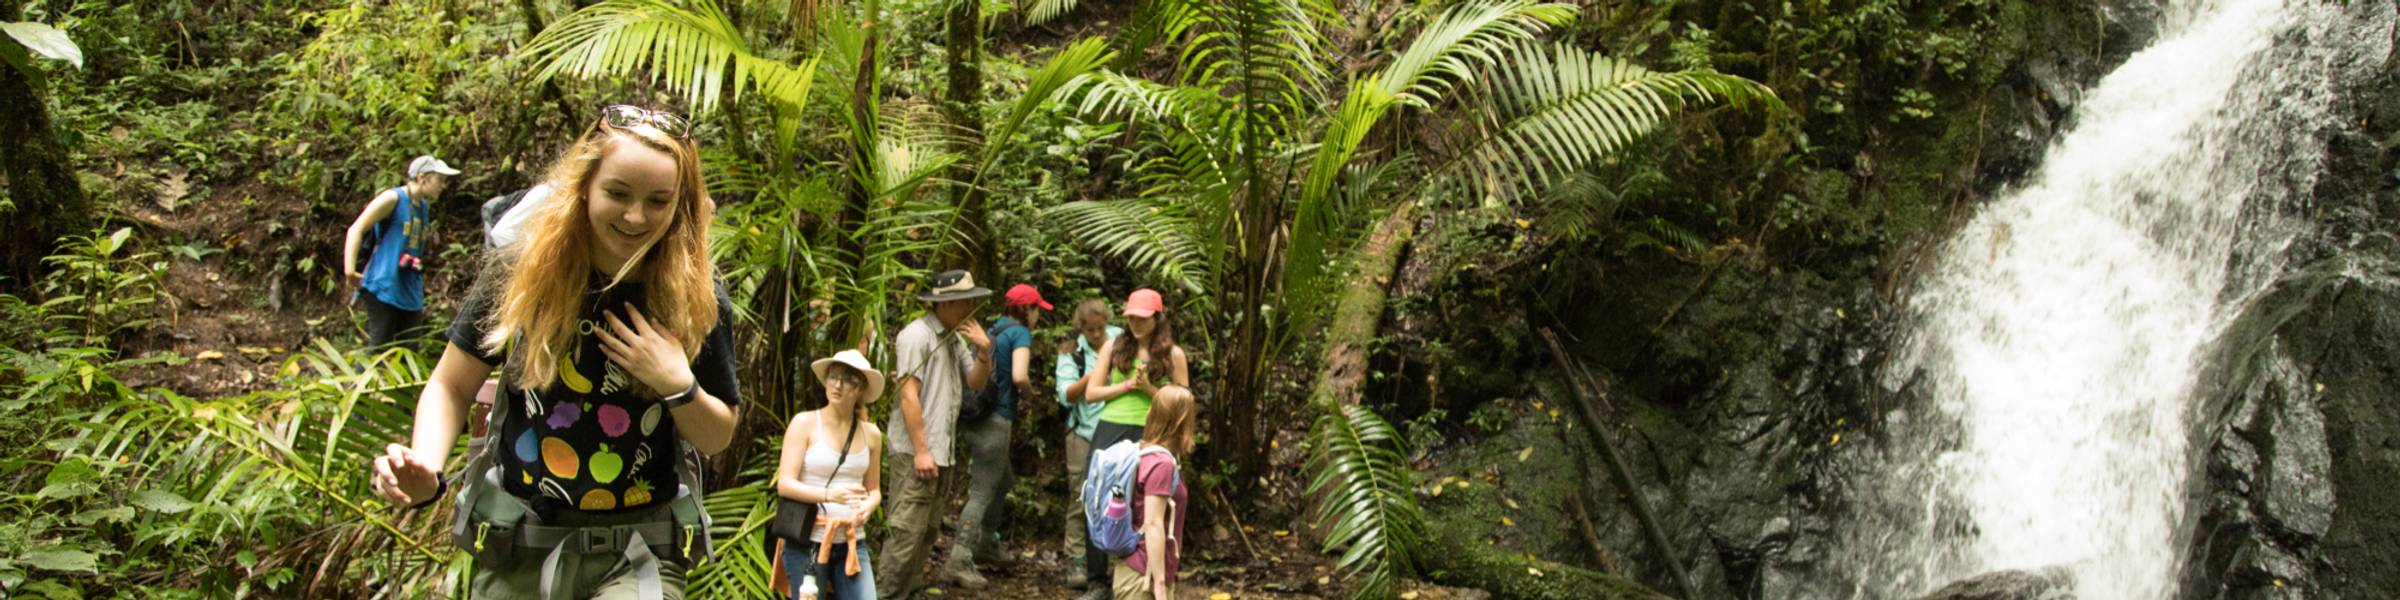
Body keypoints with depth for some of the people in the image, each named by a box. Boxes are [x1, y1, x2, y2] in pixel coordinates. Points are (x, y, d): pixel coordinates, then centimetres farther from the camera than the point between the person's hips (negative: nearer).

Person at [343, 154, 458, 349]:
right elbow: (356, 230, -8)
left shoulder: (424, 207, 15)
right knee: (378, 348, -9)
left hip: (411, 293, 7)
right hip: (384, 289, -7)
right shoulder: (393, 198, -6)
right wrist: (350, 271, -18)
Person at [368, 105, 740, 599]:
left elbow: (718, 438, 2)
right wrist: (425, 471, -16)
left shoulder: (698, 301, -7)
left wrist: (679, 387, -17)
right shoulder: (521, 275, -7)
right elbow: (450, 387, 2)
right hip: (516, 548, 1)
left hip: (640, 553, -1)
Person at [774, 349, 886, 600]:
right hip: (807, 543, -3)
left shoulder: (870, 434, 7)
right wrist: (829, 495, -25)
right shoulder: (805, 423, -4)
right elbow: (784, 484, -10)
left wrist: (867, 507, -8)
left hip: (852, 543, 3)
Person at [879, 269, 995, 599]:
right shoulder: (917, 335, -11)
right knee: (907, 531, -11)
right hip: (915, 452, -9)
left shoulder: (954, 337, 14)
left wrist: (984, 351, -6)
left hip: (943, 451, 9)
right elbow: (908, 395, -15)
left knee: (928, 531, 13)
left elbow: (977, 380, 14)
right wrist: (921, 450, -18)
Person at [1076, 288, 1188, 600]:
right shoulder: (1114, 347, 8)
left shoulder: (1173, 354, 3)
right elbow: (1091, 393, 5)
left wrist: (1148, 389, -11)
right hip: (1110, 430, 2)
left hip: (1148, 435, -2)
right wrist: (1127, 384, -8)